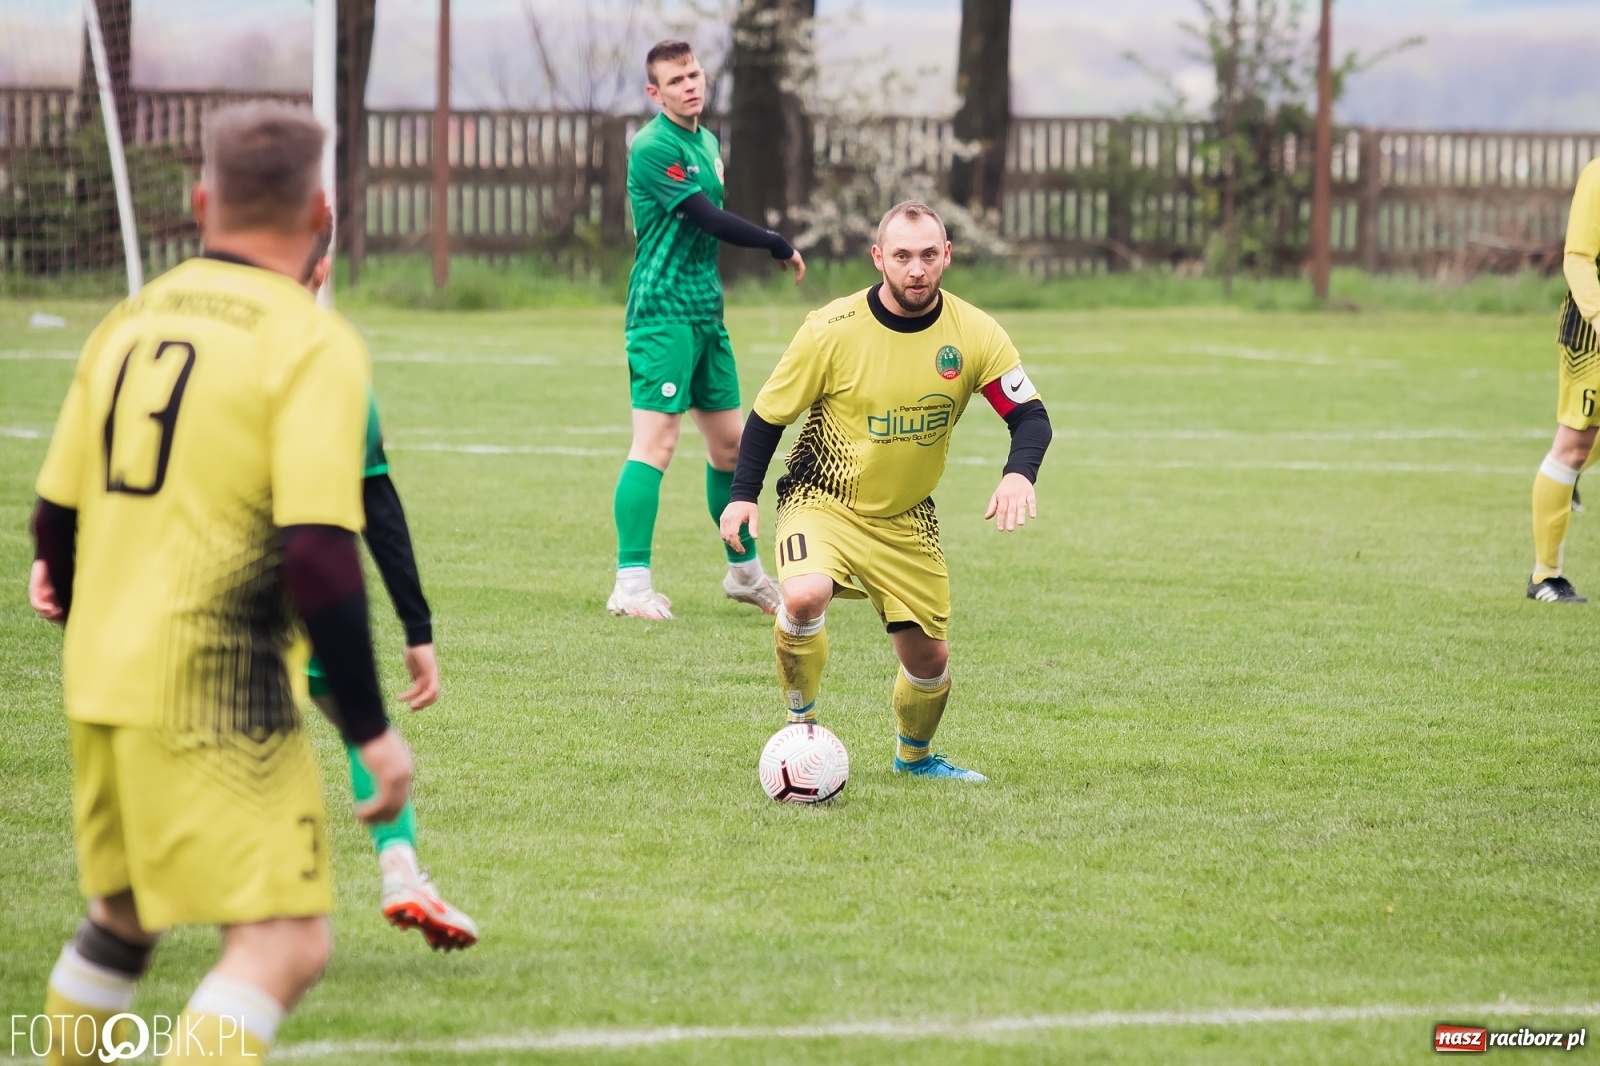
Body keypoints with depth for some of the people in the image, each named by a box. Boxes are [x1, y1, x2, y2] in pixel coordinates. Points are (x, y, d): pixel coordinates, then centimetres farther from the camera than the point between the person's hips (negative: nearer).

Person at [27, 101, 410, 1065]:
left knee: (123, 915, 25)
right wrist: (372, 730, -15)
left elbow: (57, 519, 17)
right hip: (218, 698, -8)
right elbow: (317, 552, -19)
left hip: (100, 686, 8)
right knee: (286, 945, -9)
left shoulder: (130, 324, 10)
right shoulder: (312, 345, -11)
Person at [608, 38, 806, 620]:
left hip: (705, 311, 9)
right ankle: (631, 584, -14)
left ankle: (745, 571, 27)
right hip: (663, 313, -9)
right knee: (656, 442, -13)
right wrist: (780, 246, -7)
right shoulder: (654, 147, -13)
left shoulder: (706, 141, 15)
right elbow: (709, 220, -17)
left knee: (729, 442, 13)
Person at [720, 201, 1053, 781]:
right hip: (823, 500, -3)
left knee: (928, 656, 6)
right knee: (805, 596, -33)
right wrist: (743, 494, -12)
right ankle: (801, 725, -9)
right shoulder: (832, 330, -18)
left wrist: (1019, 474, -29)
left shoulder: (974, 335, -12)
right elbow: (770, 412, -6)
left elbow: (1030, 414, -9)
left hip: (907, 518, 3)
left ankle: (914, 755, 38)